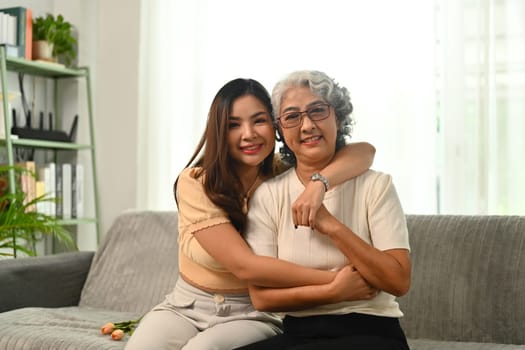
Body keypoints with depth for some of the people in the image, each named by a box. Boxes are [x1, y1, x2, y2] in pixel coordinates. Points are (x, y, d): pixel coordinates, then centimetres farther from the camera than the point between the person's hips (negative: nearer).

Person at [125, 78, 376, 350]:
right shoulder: (194, 183, -13)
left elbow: (365, 151, -12)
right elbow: (244, 265, -22)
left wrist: (319, 182, -32)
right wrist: (334, 281, -26)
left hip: (253, 315, 1)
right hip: (186, 307, 0)